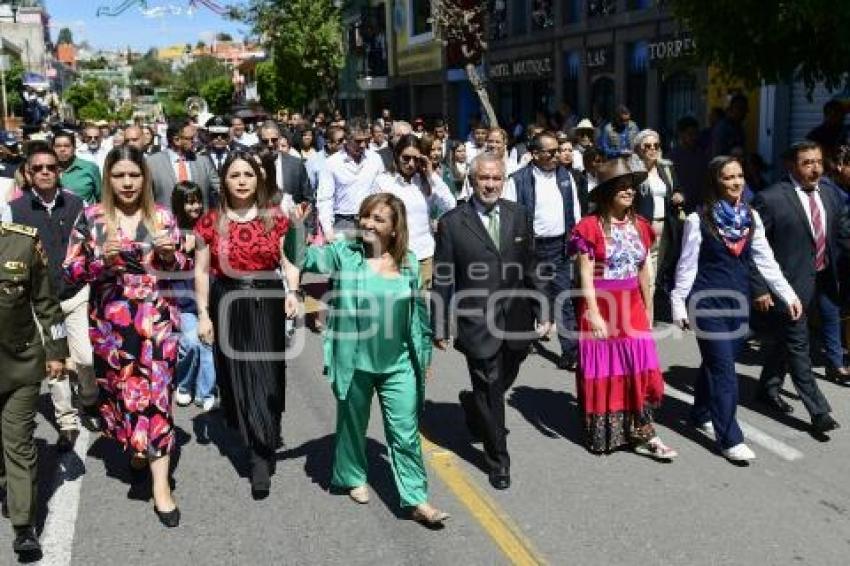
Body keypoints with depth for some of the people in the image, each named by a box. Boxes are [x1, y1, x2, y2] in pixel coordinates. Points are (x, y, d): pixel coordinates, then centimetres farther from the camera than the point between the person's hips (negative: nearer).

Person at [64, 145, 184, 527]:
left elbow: (179, 270, 7)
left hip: (155, 319, -1)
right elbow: (71, 271, 0)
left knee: (155, 393, -5)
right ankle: (135, 448, 40)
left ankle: (161, 484, -2)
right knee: (118, 390, 11)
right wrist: (102, 259, -18)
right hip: (109, 322, 1)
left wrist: (169, 253, -14)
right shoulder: (91, 218, 0)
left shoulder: (161, 217, 1)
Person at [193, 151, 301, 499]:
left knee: (265, 375, -3)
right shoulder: (211, 222, 0)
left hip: (266, 304, 0)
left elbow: (288, 261, 9)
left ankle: (261, 458, 3)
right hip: (227, 305, 1)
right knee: (235, 375, 9)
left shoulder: (275, 218, 1)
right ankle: (249, 433, 34)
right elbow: (201, 271, 2)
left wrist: (292, 293, -8)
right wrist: (203, 314, -2)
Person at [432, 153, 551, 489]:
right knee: (490, 394, 5)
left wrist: (543, 311, 6)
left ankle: (472, 406, 52)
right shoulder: (452, 222, -7)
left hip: (516, 321, 4)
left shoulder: (518, 216, 4)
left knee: (500, 386, 19)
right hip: (478, 323, -4)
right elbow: (442, 280, -5)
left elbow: (530, 268, 9)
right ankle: (498, 461, 22)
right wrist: (439, 326, -5)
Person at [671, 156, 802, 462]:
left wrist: (788, 294, 3)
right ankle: (729, 438, 0)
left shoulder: (751, 217, 5)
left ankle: (701, 414, 35)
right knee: (723, 368, -6)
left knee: (715, 363, 15)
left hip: (739, 300, 5)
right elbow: (687, 264, -6)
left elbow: (765, 260, 7)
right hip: (709, 301, -5)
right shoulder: (699, 219, -8)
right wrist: (679, 303, -7)